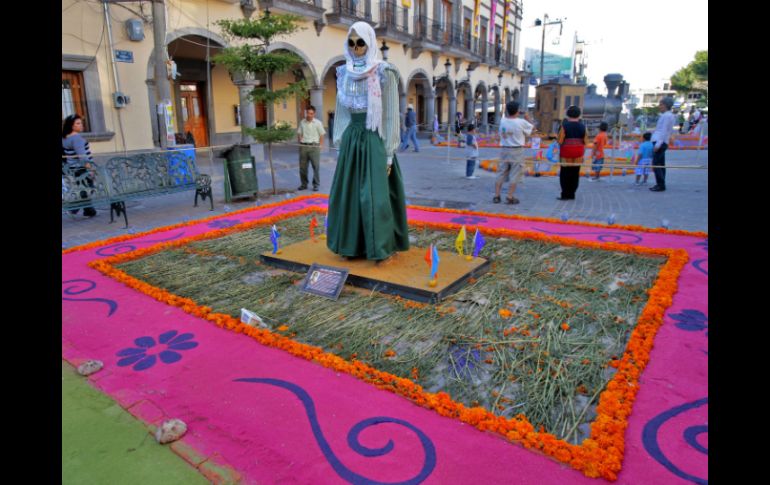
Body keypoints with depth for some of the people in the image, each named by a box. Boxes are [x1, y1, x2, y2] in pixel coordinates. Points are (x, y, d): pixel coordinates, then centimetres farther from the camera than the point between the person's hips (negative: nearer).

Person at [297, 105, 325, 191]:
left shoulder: (317, 123, -1)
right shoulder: (302, 122, 8)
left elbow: (322, 135, 0)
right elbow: (299, 134, 13)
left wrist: (320, 145, -6)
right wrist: (300, 142, 1)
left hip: (314, 146, -3)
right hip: (303, 146, 3)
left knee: (316, 166, 0)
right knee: (302, 166, 7)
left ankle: (316, 184, 9)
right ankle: (304, 184, 19)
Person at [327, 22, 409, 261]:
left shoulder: (384, 73, -7)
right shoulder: (344, 74, 9)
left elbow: (391, 116, -8)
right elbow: (341, 112, 13)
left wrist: (388, 154, -11)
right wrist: (339, 146, 10)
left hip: (374, 139, -5)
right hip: (351, 139, 5)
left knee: (376, 195, -4)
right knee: (349, 194, 8)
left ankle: (381, 247, 10)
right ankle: (352, 245, 21)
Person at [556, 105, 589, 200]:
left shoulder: (565, 125, -9)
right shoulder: (582, 126, 2)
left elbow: (560, 141, -13)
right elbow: (585, 142, 1)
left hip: (566, 151, -3)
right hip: (579, 153, 4)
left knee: (565, 173, 3)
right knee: (575, 173, 9)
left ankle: (565, 194, 1)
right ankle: (572, 194, 12)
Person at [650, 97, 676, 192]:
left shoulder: (667, 116, -12)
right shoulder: (670, 116, 19)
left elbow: (664, 131, -18)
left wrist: (658, 144, -21)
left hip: (659, 143, -11)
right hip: (660, 142, 11)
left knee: (656, 165, -11)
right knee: (661, 164, 10)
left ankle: (661, 185, -11)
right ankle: (660, 185, 14)